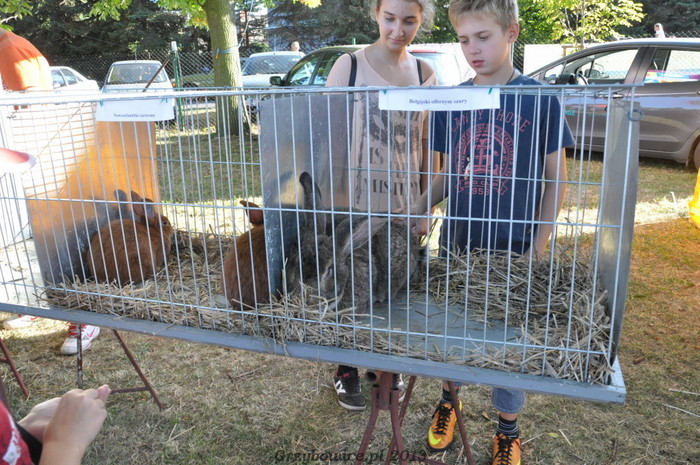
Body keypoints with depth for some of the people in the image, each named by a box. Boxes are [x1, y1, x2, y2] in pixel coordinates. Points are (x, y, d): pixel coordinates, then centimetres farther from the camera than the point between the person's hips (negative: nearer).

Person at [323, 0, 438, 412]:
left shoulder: (425, 74, 6)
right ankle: (348, 372, 30)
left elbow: (425, 144, 11)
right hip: (357, 200, -3)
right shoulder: (350, 66, -6)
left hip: (405, 203, 4)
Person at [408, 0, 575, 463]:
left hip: (513, 247, -2)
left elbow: (555, 179, -3)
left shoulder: (540, 100, -7)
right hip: (457, 242, 3)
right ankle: (449, 399, 42)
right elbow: (450, 173, 8)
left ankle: (508, 427, 34)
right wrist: (419, 209, -10)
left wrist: (538, 247, -9)